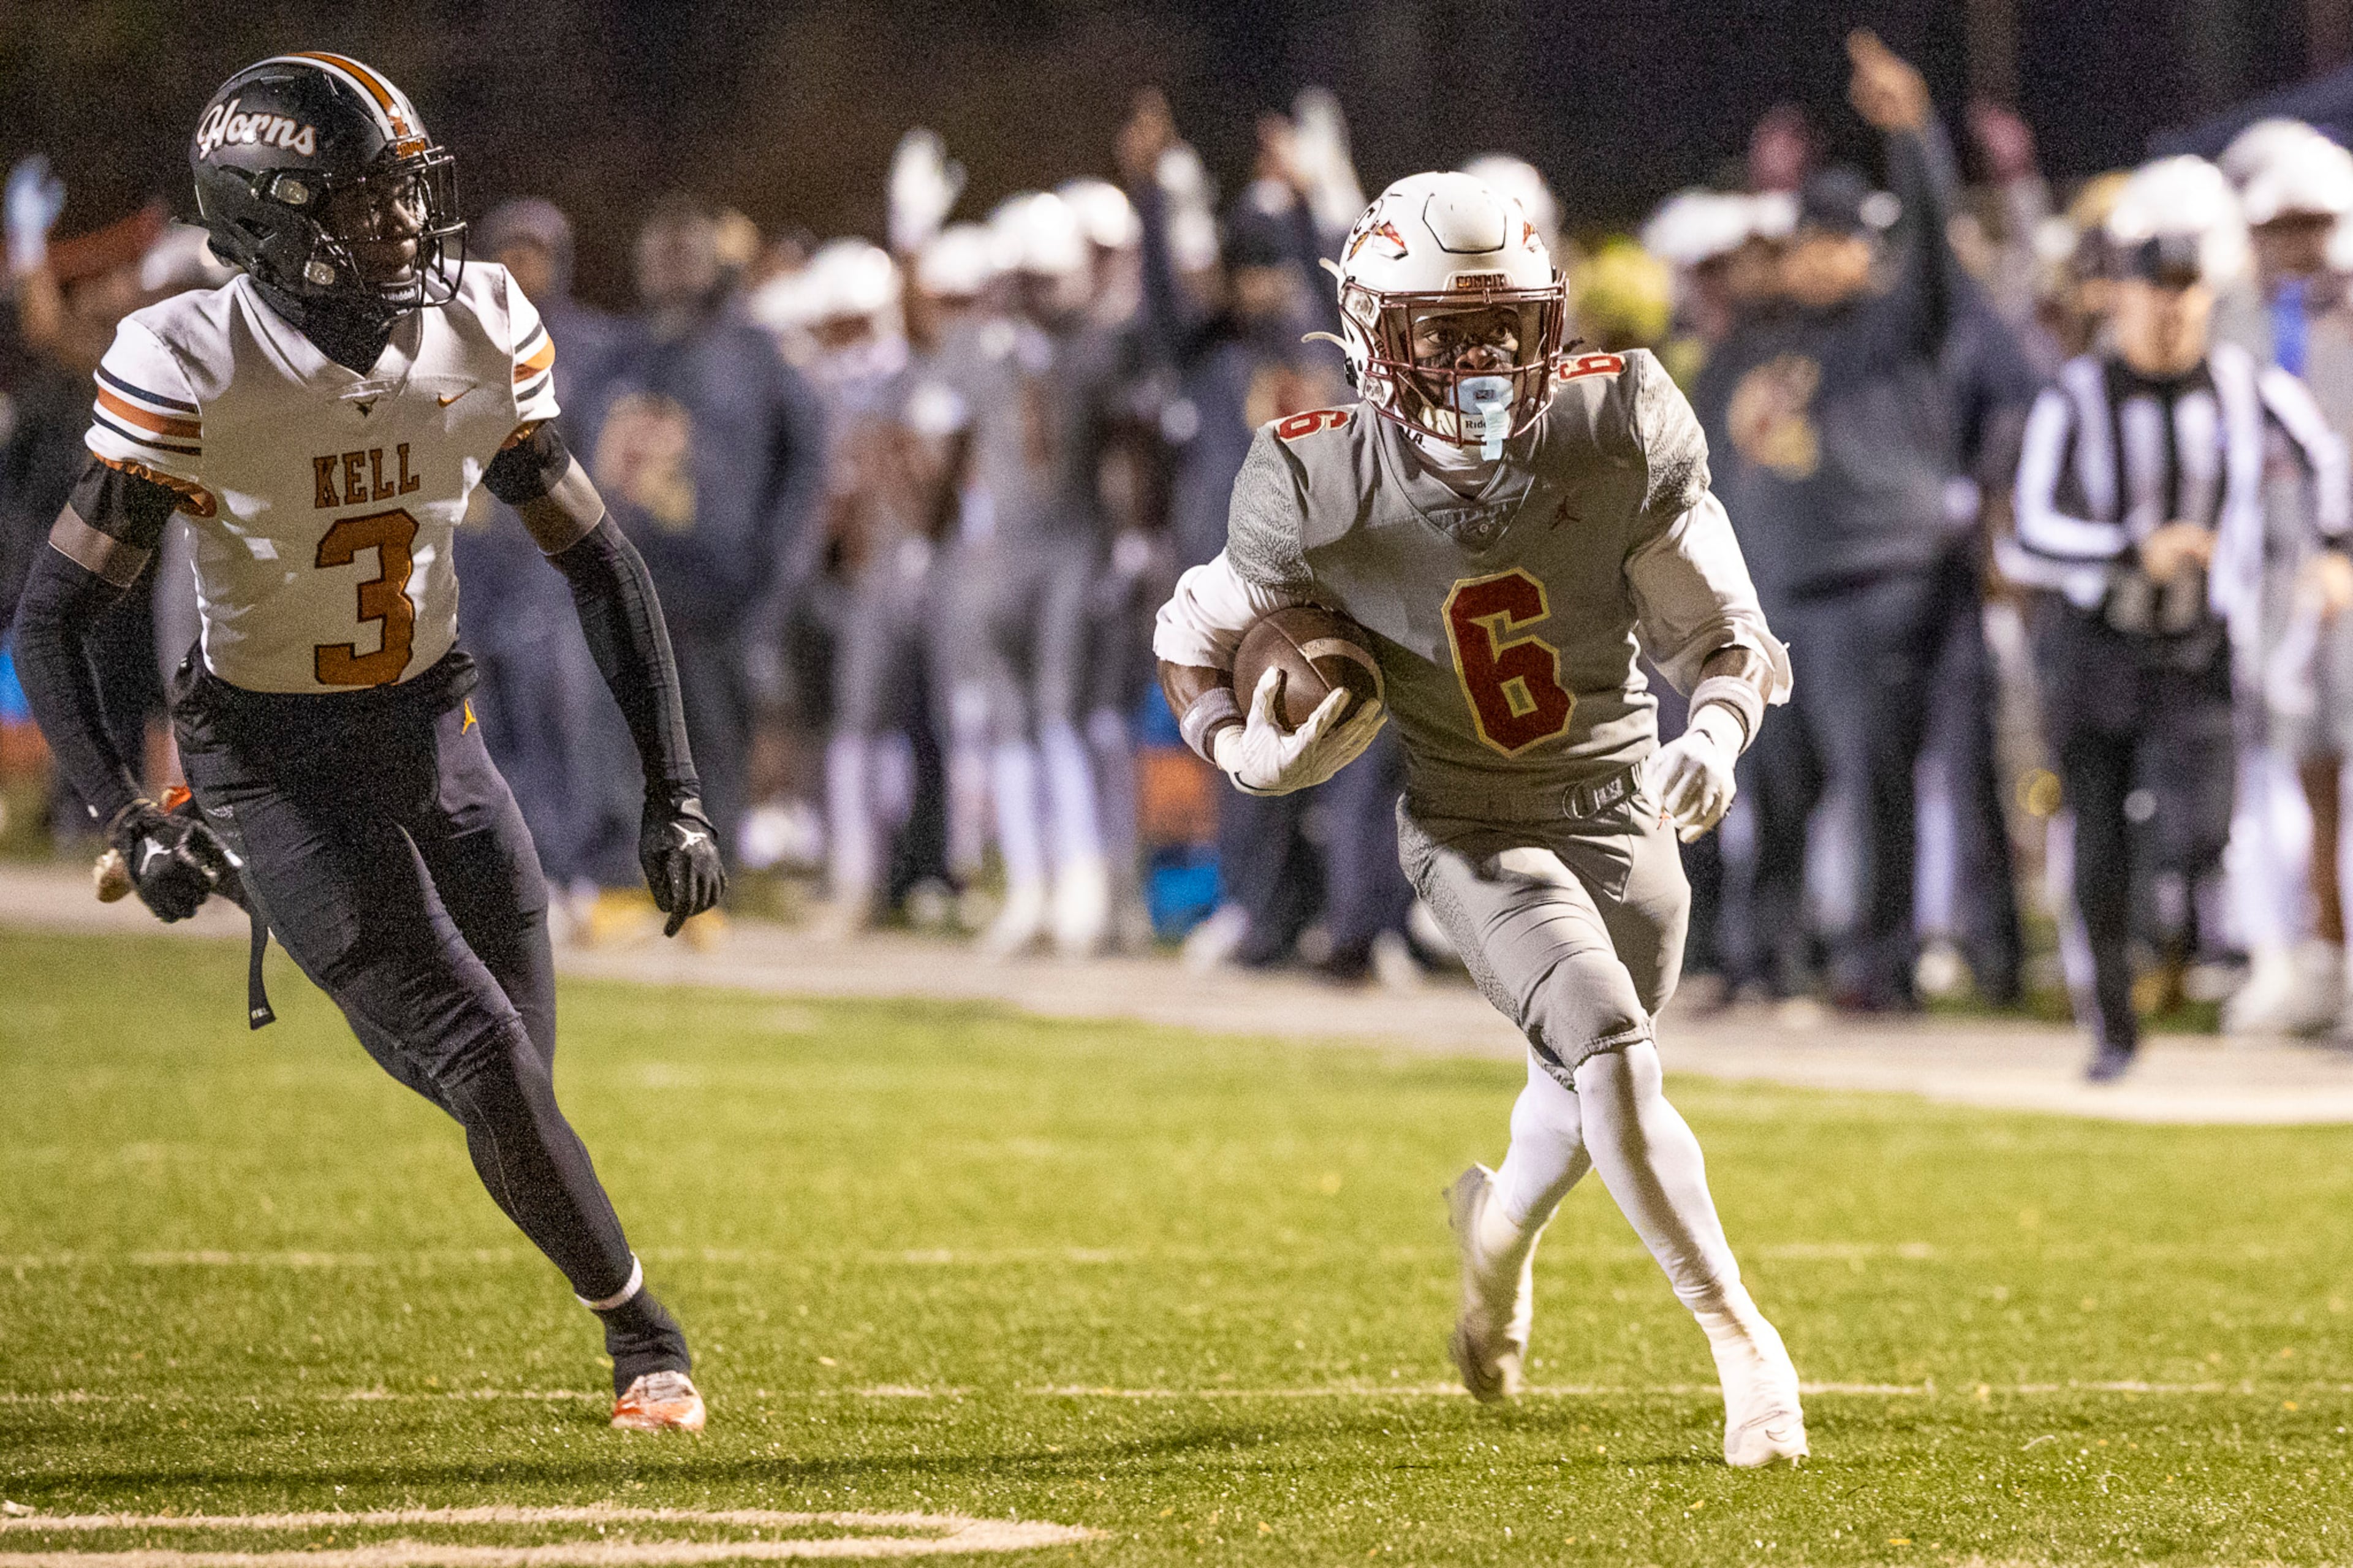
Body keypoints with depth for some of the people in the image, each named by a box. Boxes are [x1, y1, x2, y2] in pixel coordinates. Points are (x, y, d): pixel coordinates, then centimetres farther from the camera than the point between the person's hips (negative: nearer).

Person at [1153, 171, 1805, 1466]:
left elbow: (1722, 633, -7)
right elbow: (1195, 640, -3)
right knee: (1611, 1055, -23)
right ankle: (1743, 1344, -13)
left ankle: (1500, 1225, 53)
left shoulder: (1617, 432, -17)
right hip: (1475, 828, -3)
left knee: (1584, 1099, 17)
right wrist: (1246, 751, -23)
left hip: (1622, 810, 3)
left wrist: (1718, 730, -28)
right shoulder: (1326, 490, -20)